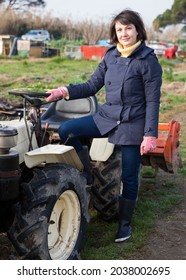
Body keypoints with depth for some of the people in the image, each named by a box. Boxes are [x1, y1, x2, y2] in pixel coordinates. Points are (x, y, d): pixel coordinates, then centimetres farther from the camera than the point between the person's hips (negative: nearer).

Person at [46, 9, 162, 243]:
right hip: (106, 117, 5)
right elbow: (92, 85, 8)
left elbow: (152, 100, -11)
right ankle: (87, 174, 3)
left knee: (128, 176, 4)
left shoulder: (148, 60, -9)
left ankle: (125, 223, 24)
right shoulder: (110, 56, 5)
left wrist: (150, 134, -15)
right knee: (66, 131, -14)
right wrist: (67, 91, -7)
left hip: (132, 125, -5)